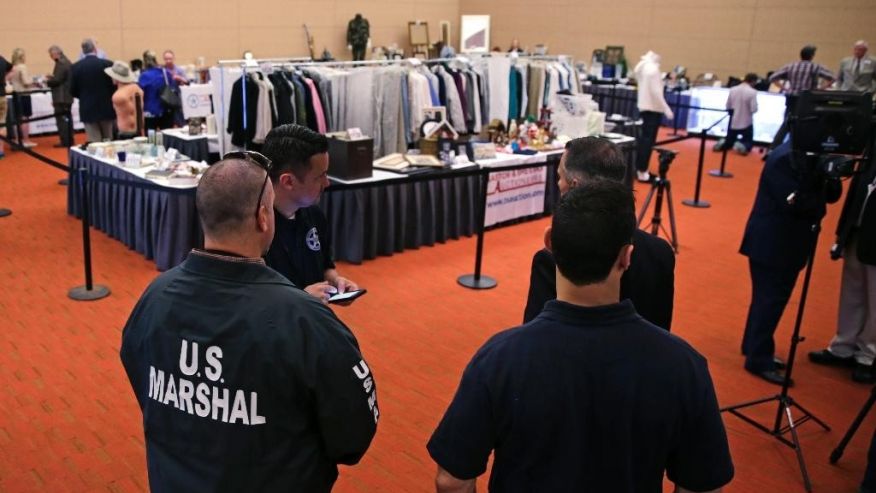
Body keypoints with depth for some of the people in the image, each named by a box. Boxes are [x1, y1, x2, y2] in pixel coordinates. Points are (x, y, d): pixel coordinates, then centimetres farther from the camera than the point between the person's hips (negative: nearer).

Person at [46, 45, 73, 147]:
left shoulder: (60, 64, -17)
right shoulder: (67, 62, 13)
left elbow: (57, 80, -21)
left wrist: (47, 81, -3)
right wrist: (51, 77, 13)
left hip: (61, 97, -10)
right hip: (67, 96, 10)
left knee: (61, 118, -6)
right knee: (67, 118, 14)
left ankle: (64, 142, -6)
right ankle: (69, 140, 19)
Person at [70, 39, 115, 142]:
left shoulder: (75, 67, -4)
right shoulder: (108, 64, -8)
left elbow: (73, 91, -1)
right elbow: (115, 86, -5)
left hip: (88, 110, 0)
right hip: (107, 109, 0)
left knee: (94, 143, 3)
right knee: (108, 141, 12)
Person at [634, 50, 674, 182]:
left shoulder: (641, 66, 11)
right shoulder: (653, 68, -16)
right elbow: (656, 91, -21)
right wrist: (666, 108, -19)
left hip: (643, 106, 9)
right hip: (653, 108, -9)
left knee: (644, 138, 15)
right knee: (648, 139, -6)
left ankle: (638, 168, 19)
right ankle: (642, 171, -6)